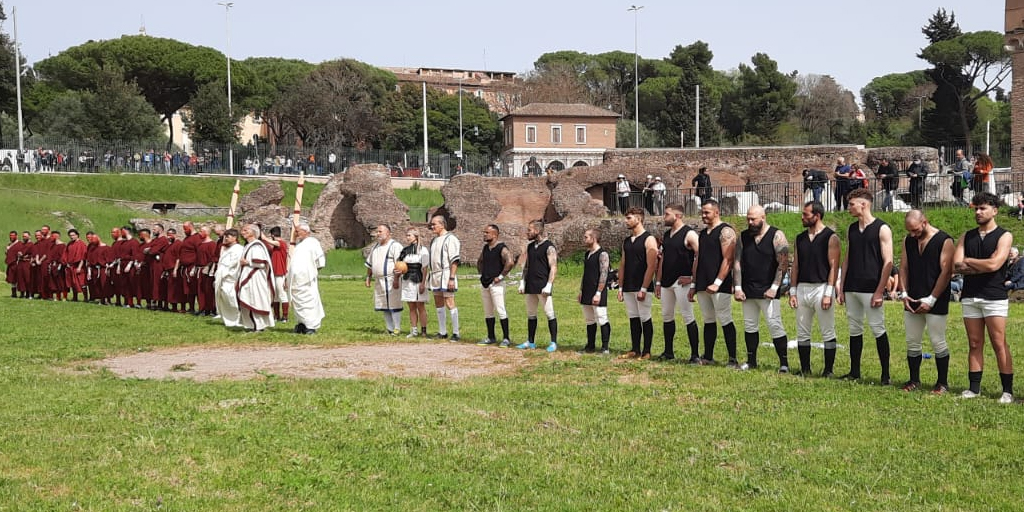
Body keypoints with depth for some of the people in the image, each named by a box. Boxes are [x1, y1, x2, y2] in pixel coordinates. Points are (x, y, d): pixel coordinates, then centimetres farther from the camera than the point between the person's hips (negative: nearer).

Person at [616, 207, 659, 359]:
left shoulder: (648, 240, -8)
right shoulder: (626, 241, 14)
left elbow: (652, 266, -14)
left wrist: (643, 289, -18)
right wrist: (621, 287, 12)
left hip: (643, 288, -7)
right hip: (628, 288, 7)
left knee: (645, 318, -3)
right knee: (633, 318, 9)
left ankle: (646, 352, 2)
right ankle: (635, 350, 14)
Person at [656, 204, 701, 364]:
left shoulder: (689, 234, -11)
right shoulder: (667, 235, 15)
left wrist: (693, 277, -16)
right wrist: (658, 282, 16)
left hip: (682, 281, -8)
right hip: (667, 282, 8)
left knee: (688, 317, -8)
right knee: (667, 316, 13)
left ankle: (695, 355, -6)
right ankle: (668, 352, 22)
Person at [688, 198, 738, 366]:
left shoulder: (725, 231, -7)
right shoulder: (703, 233, 18)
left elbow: (728, 260, -15)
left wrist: (717, 283, -21)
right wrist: (694, 285, 17)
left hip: (720, 286, -8)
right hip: (702, 286, 8)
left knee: (725, 321, -8)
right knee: (708, 321, 12)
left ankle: (733, 360, -5)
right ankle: (708, 357, 16)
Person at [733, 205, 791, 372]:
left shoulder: (776, 236, -5)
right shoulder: (743, 236, 9)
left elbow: (783, 263, -10)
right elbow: (737, 262, 8)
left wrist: (774, 287, -16)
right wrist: (737, 288, 0)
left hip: (768, 291, -5)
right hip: (748, 291, 5)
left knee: (775, 325, -10)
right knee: (750, 326, 10)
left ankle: (784, 363, -6)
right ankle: (751, 361, 21)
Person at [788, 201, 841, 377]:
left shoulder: (830, 237, -5)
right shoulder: (800, 238, 12)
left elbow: (834, 266, -10)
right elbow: (795, 265, 14)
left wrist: (828, 294, -16)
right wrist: (792, 292, 6)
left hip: (821, 288, -6)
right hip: (802, 288, 6)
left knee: (827, 333, -1)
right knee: (802, 333, 8)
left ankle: (828, 370, 4)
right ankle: (805, 369, 15)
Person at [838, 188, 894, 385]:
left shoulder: (882, 229, -6)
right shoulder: (851, 229, 13)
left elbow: (888, 262, -9)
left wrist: (879, 291, -15)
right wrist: (841, 287, 11)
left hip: (871, 288, -6)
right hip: (851, 288, 6)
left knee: (878, 329, -6)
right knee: (854, 329, 10)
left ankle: (885, 374, -1)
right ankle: (854, 371, 17)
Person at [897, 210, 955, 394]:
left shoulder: (944, 241, -8)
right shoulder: (908, 241, 9)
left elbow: (946, 272, -12)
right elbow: (903, 268, 11)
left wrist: (931, 299, -15)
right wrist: (904, 294, -2)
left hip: (935, 303, -5)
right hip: (912, 302, 5)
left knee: (938, 343, 0)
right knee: (912, 342, 9)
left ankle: (942, 383, 9)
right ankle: (914, 380, 19)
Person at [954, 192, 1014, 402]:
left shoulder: (1004, 236, -2)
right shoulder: (967, 237, 12)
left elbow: (994, 264, -16)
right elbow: (956, 266, 0)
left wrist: (967, 261, -3)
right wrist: (982, 267, -10)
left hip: (994, 296, -4)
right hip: (970, 296, 5)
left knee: (999, 345, -5)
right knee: (974, 344, 7)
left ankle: (1007, 391, -1)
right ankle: (974, 388, 11)